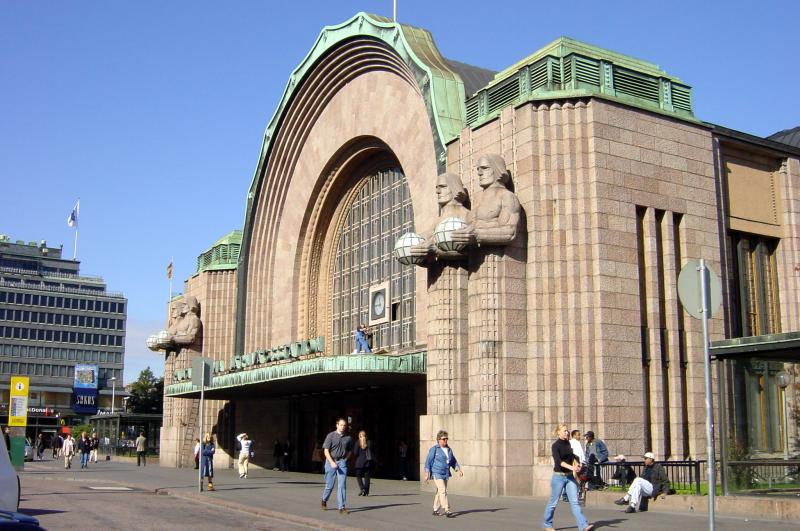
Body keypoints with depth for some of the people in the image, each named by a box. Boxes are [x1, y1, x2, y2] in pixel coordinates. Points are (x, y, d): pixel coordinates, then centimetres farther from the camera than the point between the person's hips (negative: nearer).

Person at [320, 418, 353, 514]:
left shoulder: (348, 438, 5)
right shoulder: (331, 436, -5)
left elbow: (349, 451, 20)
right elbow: (326, 450, -8)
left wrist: (345, 459, 5)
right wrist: (332, 462, -17)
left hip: (342, 462, 2)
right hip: (331, 461, -2)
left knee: (342, 485, -7)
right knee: (329, 485, 7)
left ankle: (341, 507, -6)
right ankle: (324, 501, 34)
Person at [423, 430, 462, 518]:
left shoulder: (448, 449, 12)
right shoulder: (434, 449, -7)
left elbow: (453, 461, 19)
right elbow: (428, 461, -7)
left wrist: (458, 470, 5)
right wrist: (427, 474, -11)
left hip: (445, 474, 7)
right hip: (437, 473, -7)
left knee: (439, 492, 11)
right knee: (443, 491, -14)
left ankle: (435, 510, 21)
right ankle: (447, 511, -17)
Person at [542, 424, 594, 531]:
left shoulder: (568, 443, 9)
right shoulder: (555, 446, -11)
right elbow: (558, 461, -26)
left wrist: (576, 464, 7)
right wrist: (571, 467, -38)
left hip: (569, 476, 6)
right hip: (559, 476, -5)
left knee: (575, 501, -4)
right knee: (553, 502, 5)